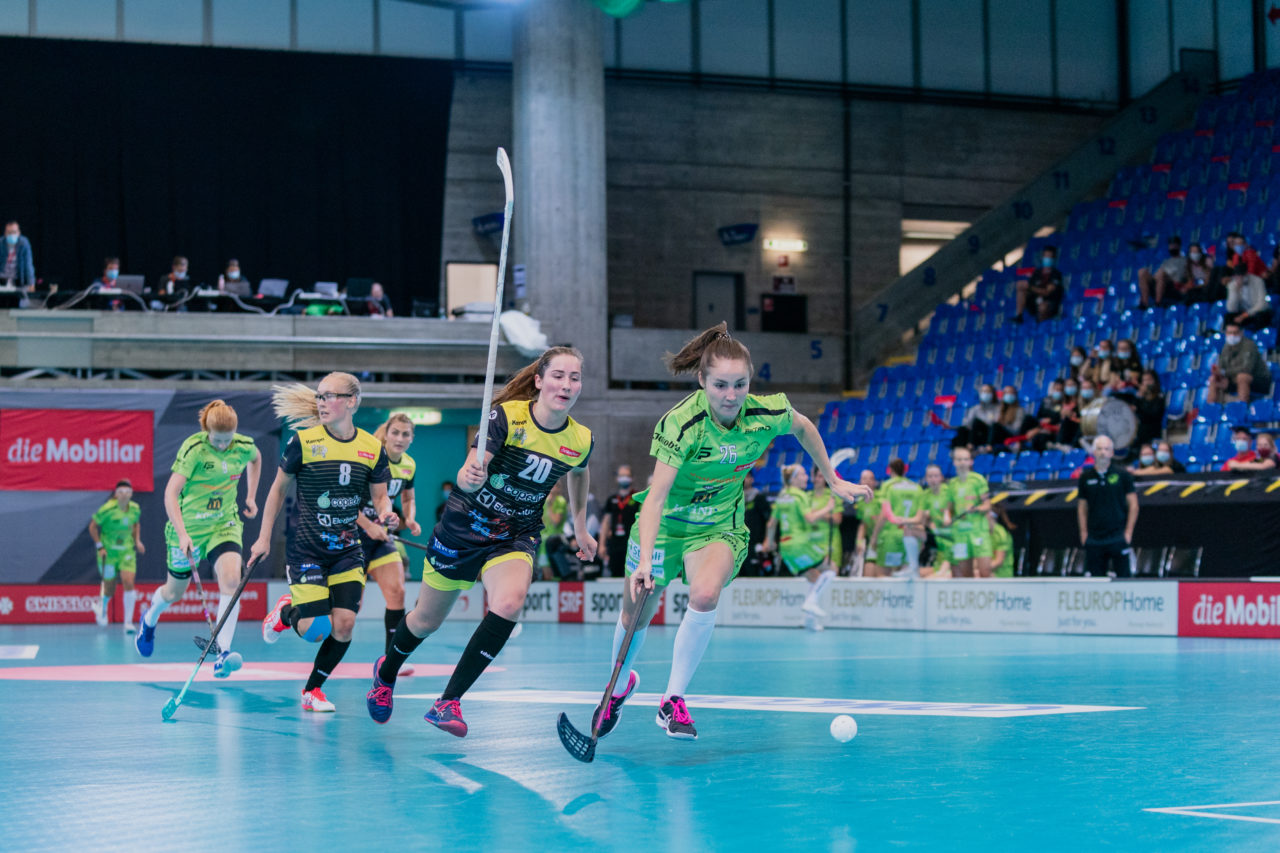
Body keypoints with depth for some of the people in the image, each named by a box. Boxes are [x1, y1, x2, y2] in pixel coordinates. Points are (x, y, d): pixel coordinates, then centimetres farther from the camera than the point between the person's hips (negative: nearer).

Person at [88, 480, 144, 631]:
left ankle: (128, 622, -10)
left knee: (129, 583, -16)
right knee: (109, 590, 8)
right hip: (108, 552, -3)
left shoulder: (135, 509, -4)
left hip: (127, 551, 3)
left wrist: (137, 541, 5)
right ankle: (102, 605, 47)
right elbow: (93, 526, -7)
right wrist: (99, 546, -12)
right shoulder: (107, 509, -17)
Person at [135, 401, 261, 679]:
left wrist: (251, 497, 13)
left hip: (225, 524, 2)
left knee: (231, 578, -24)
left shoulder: (244, 446, -8)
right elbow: (171, 493, -24)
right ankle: (149, 620, 51)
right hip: (189, 527, -2)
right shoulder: (193, 448, -21)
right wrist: (182, 534, -33)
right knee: (175, 591, 15)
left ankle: (223, 652, -25)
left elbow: (256, 459, 20)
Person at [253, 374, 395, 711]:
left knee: (343, 627, -8)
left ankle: (312, 689, 16)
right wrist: (264, 538, 1)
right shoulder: (303, 441, -10)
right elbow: (279, 488, 1)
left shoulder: (372, 448, -2)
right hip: (306, 549, -3)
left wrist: (386, 514, -18)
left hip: (348, 551, 3)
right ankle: (286, 611, 26)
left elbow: (380, 496, 6)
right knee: (315, 631, -11)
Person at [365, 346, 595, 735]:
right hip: (464, 527, -2)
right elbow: (468, 473, -30)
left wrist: (580, 529, 22)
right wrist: (470, 477, -52)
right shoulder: (507, 416, -21)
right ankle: (386, 672, 49)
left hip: (516, 537, 2)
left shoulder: (581, 440, -8)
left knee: (510, 601, -29)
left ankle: (448, 702, -20)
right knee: (426, 621, 14)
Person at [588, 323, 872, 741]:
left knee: (705, 597, -29)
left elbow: (804, 427, 7)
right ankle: (621, 680, 45)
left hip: (720, 525, 1)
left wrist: (834, 481, 12)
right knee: (634, 620, 9)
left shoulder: (768, 413, -18)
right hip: (665, 522, -1)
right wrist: (645, 562, -45)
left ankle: (672, 700, -14)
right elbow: (656, 497, -34)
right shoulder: (681, 424, -29)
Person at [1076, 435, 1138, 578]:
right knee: (1094, 577, 2)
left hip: (1118, 537, -2)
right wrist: (1083, 532, 4)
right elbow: (1082, 507, 13)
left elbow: (1133, 505, 3)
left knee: (1123, 576, -3)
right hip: (1094, 538, 2)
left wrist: (1128, 532, -4)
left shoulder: (1122, 475, 2)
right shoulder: (1086, 477, 8)